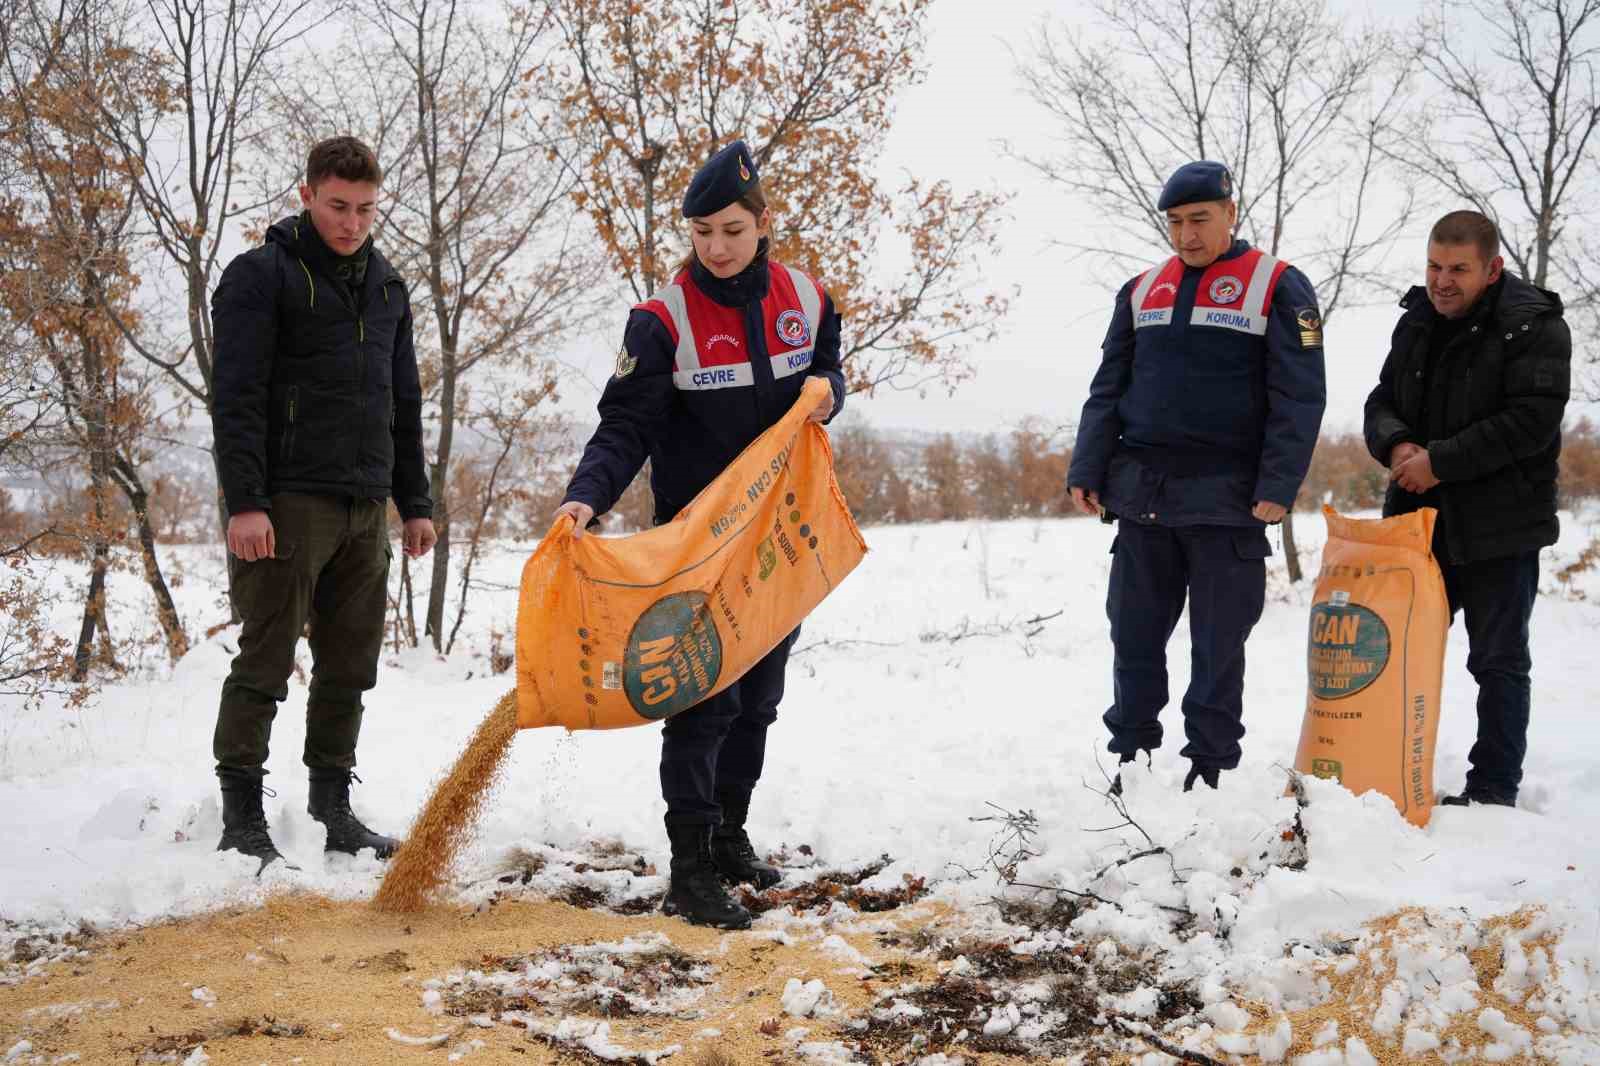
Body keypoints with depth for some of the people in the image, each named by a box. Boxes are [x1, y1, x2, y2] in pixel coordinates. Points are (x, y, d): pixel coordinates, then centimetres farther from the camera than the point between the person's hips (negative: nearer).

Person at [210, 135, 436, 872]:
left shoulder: (386, 287, 17)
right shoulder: (263, 275, -3)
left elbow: (404, 403, 21)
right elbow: (236, 397, -10)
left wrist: (414, 501, 15)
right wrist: (244, 501, -18)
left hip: (366, 508, 6)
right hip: (288, 502, -6)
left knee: (349, 667, 9)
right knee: (266, 662, -5)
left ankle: (332, 810, 17)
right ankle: (242, 818, 1)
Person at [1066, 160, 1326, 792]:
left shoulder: (1277, 288, -1)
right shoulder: (1142, 291, 13)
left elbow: (1297, 399, -7)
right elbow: (1108, 390, 13)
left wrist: (1277, 487, -16)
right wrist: (1087, 470, 2)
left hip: (1227, 502, -4)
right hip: (1141, 497, 4)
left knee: (1218, 646, 3)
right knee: (1135, 636, 8)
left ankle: (1209, 770, 13)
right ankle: (1131, 757, 19)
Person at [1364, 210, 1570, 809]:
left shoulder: (1534, 325, -11)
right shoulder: (1416, 322, 10)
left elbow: (1532, 421, -20)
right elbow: (1382, 401, 13)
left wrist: (1440, 460, -20)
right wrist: (1396, 445, -10)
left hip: (1498, 529, -6)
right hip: (1419, 519, 7)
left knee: (1499, 662, 3)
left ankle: (1493, 792, 12)